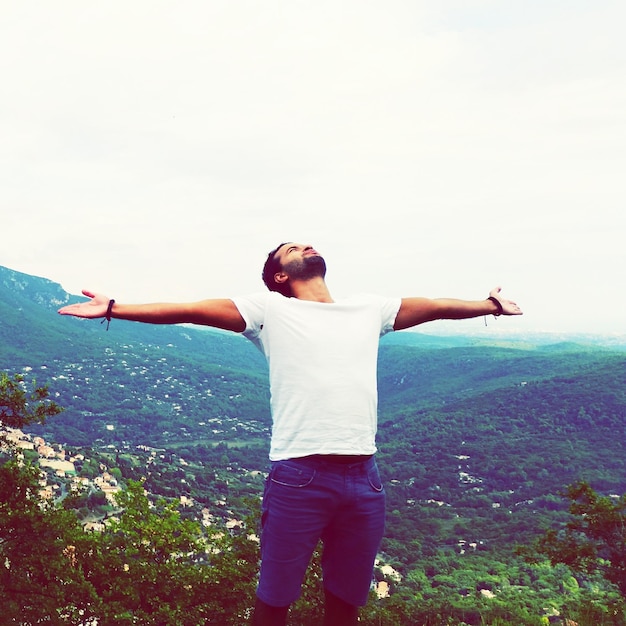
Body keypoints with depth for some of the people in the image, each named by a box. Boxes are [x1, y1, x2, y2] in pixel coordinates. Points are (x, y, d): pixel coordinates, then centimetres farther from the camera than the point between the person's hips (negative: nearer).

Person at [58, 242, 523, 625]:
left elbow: (436, 306, 29)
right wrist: (113, 309, -5)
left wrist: (490, 305, 38)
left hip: (363, 479, 4)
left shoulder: (368, 309, 18)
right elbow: (188, 311, 0)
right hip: (299, 478, -4)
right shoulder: (271, 309, 5)